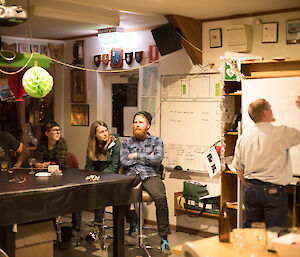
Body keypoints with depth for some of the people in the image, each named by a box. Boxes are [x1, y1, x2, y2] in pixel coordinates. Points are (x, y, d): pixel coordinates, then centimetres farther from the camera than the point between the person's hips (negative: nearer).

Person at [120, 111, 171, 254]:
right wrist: (146, 158, 3)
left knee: (160, 197, -33)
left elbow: (158, 159, -3)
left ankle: (164, 238, -21)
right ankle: (132, 221, -2)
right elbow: (123, 162, 4)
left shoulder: (156, 141, 16)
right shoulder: (126, 143, 20)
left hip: (150, 175, -1)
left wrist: (136, 156, 0)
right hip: (131, 176, 2)